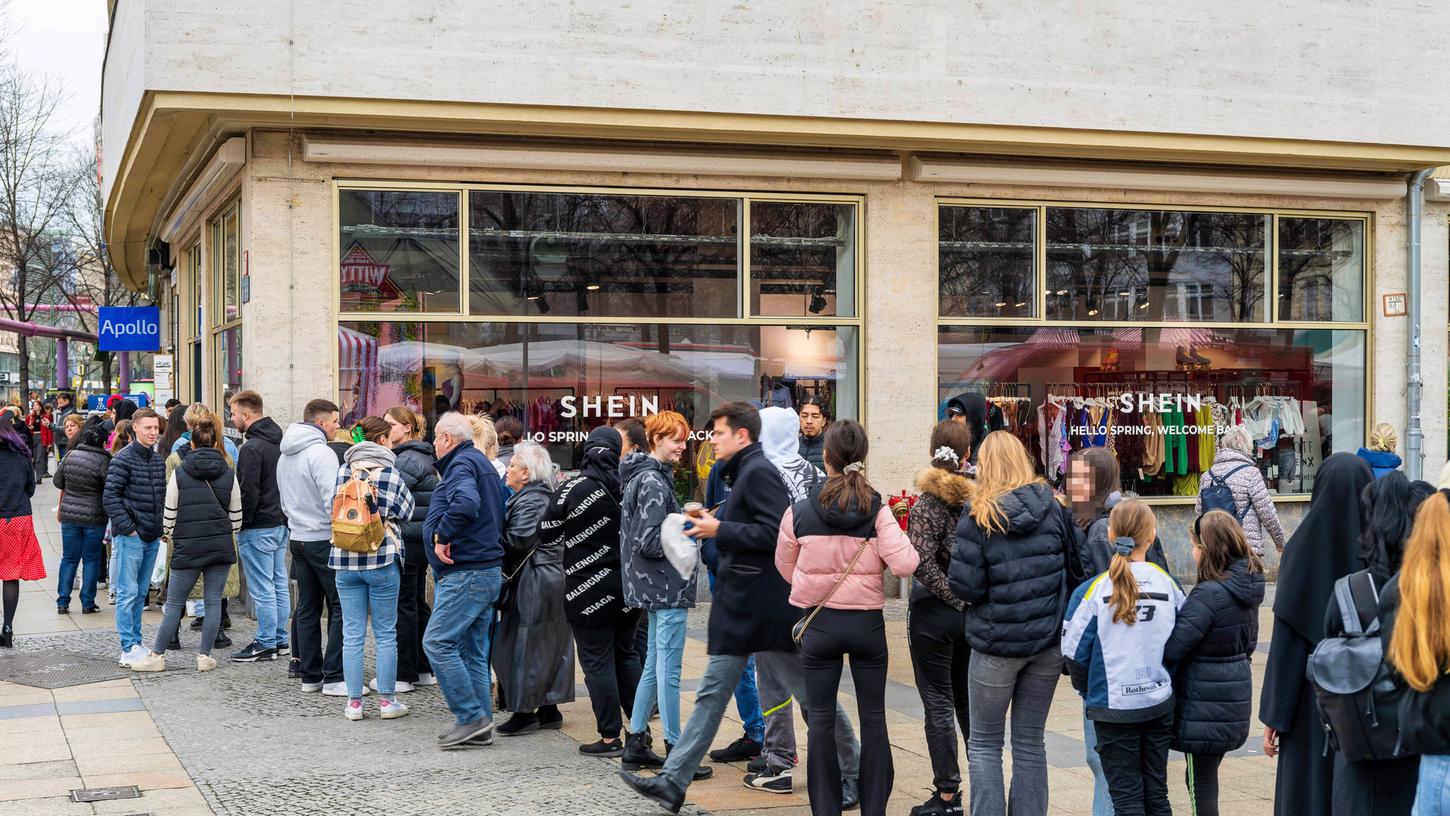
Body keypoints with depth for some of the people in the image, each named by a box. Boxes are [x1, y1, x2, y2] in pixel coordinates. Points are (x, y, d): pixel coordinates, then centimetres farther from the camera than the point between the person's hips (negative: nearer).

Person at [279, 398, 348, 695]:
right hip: (323, 540, -9)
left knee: (307, 609, 12)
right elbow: (332, 500, -21)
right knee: (340, 607, -4)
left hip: (297, 537, 9)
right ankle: (334, 677, -7)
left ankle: (310, 675, 14)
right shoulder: (320, 453, -16)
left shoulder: (285, 455, 13)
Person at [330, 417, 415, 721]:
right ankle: (387, 700, 10)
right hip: (382, 560, -3)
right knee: (386, 633, 7)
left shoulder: (343, 471, 2)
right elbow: (406, 511, -1)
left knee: (352, 634, 7)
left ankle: (354, 702, 8)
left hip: (345, 561, 3)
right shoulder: (390, 473, -7)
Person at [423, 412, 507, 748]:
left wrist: (442, 536, -20)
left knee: (438, 642, -10)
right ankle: (481, 727, 13)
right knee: (473, 650, 11)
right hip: (488, 570, 10)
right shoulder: (481, 462, 21)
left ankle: (471, 717, -9)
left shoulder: (463, 463, -10)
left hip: (466, 573, -10)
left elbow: (466, 503, -32)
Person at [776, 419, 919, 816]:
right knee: (873, 718, 12)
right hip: (867, 622, 0)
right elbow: (904, 564, -17)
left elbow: (785, 567, 4)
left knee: (821, 720, 10)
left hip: (819, 623, 0)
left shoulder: (799, 511, -8)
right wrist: (901, 537, 3)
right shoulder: (877, 511, -11)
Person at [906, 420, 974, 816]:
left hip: (934, 612, -5)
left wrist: (956, 599, -13)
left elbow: (924, 562, -22)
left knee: (938, 705, 2)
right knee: (970, 702, 17)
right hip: (973, 615, 5)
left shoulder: (927, 504, -14)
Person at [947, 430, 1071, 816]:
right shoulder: (1050, 506, -2)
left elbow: (965, 585, -15)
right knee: (1030, 741, 14)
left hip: (997, 643, -4)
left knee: (984, 742, 10)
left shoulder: (978, 513, -13)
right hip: (1048, 639, 4)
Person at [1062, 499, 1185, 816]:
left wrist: (1089, 691, 11)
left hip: (1114, 707, -3)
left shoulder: (1093, 590, -12)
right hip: (1160, 704, 3)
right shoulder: (1170, 585, -5)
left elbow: (1075, 654, -8)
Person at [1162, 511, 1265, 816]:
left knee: (1201, 784, 2)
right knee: (1204, 779, 20)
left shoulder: (1208, 595, -24)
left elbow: (1171, 649, -23)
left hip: (1204, 705, -8)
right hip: (1234, 700, 8)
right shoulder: (1246, 588, 3)